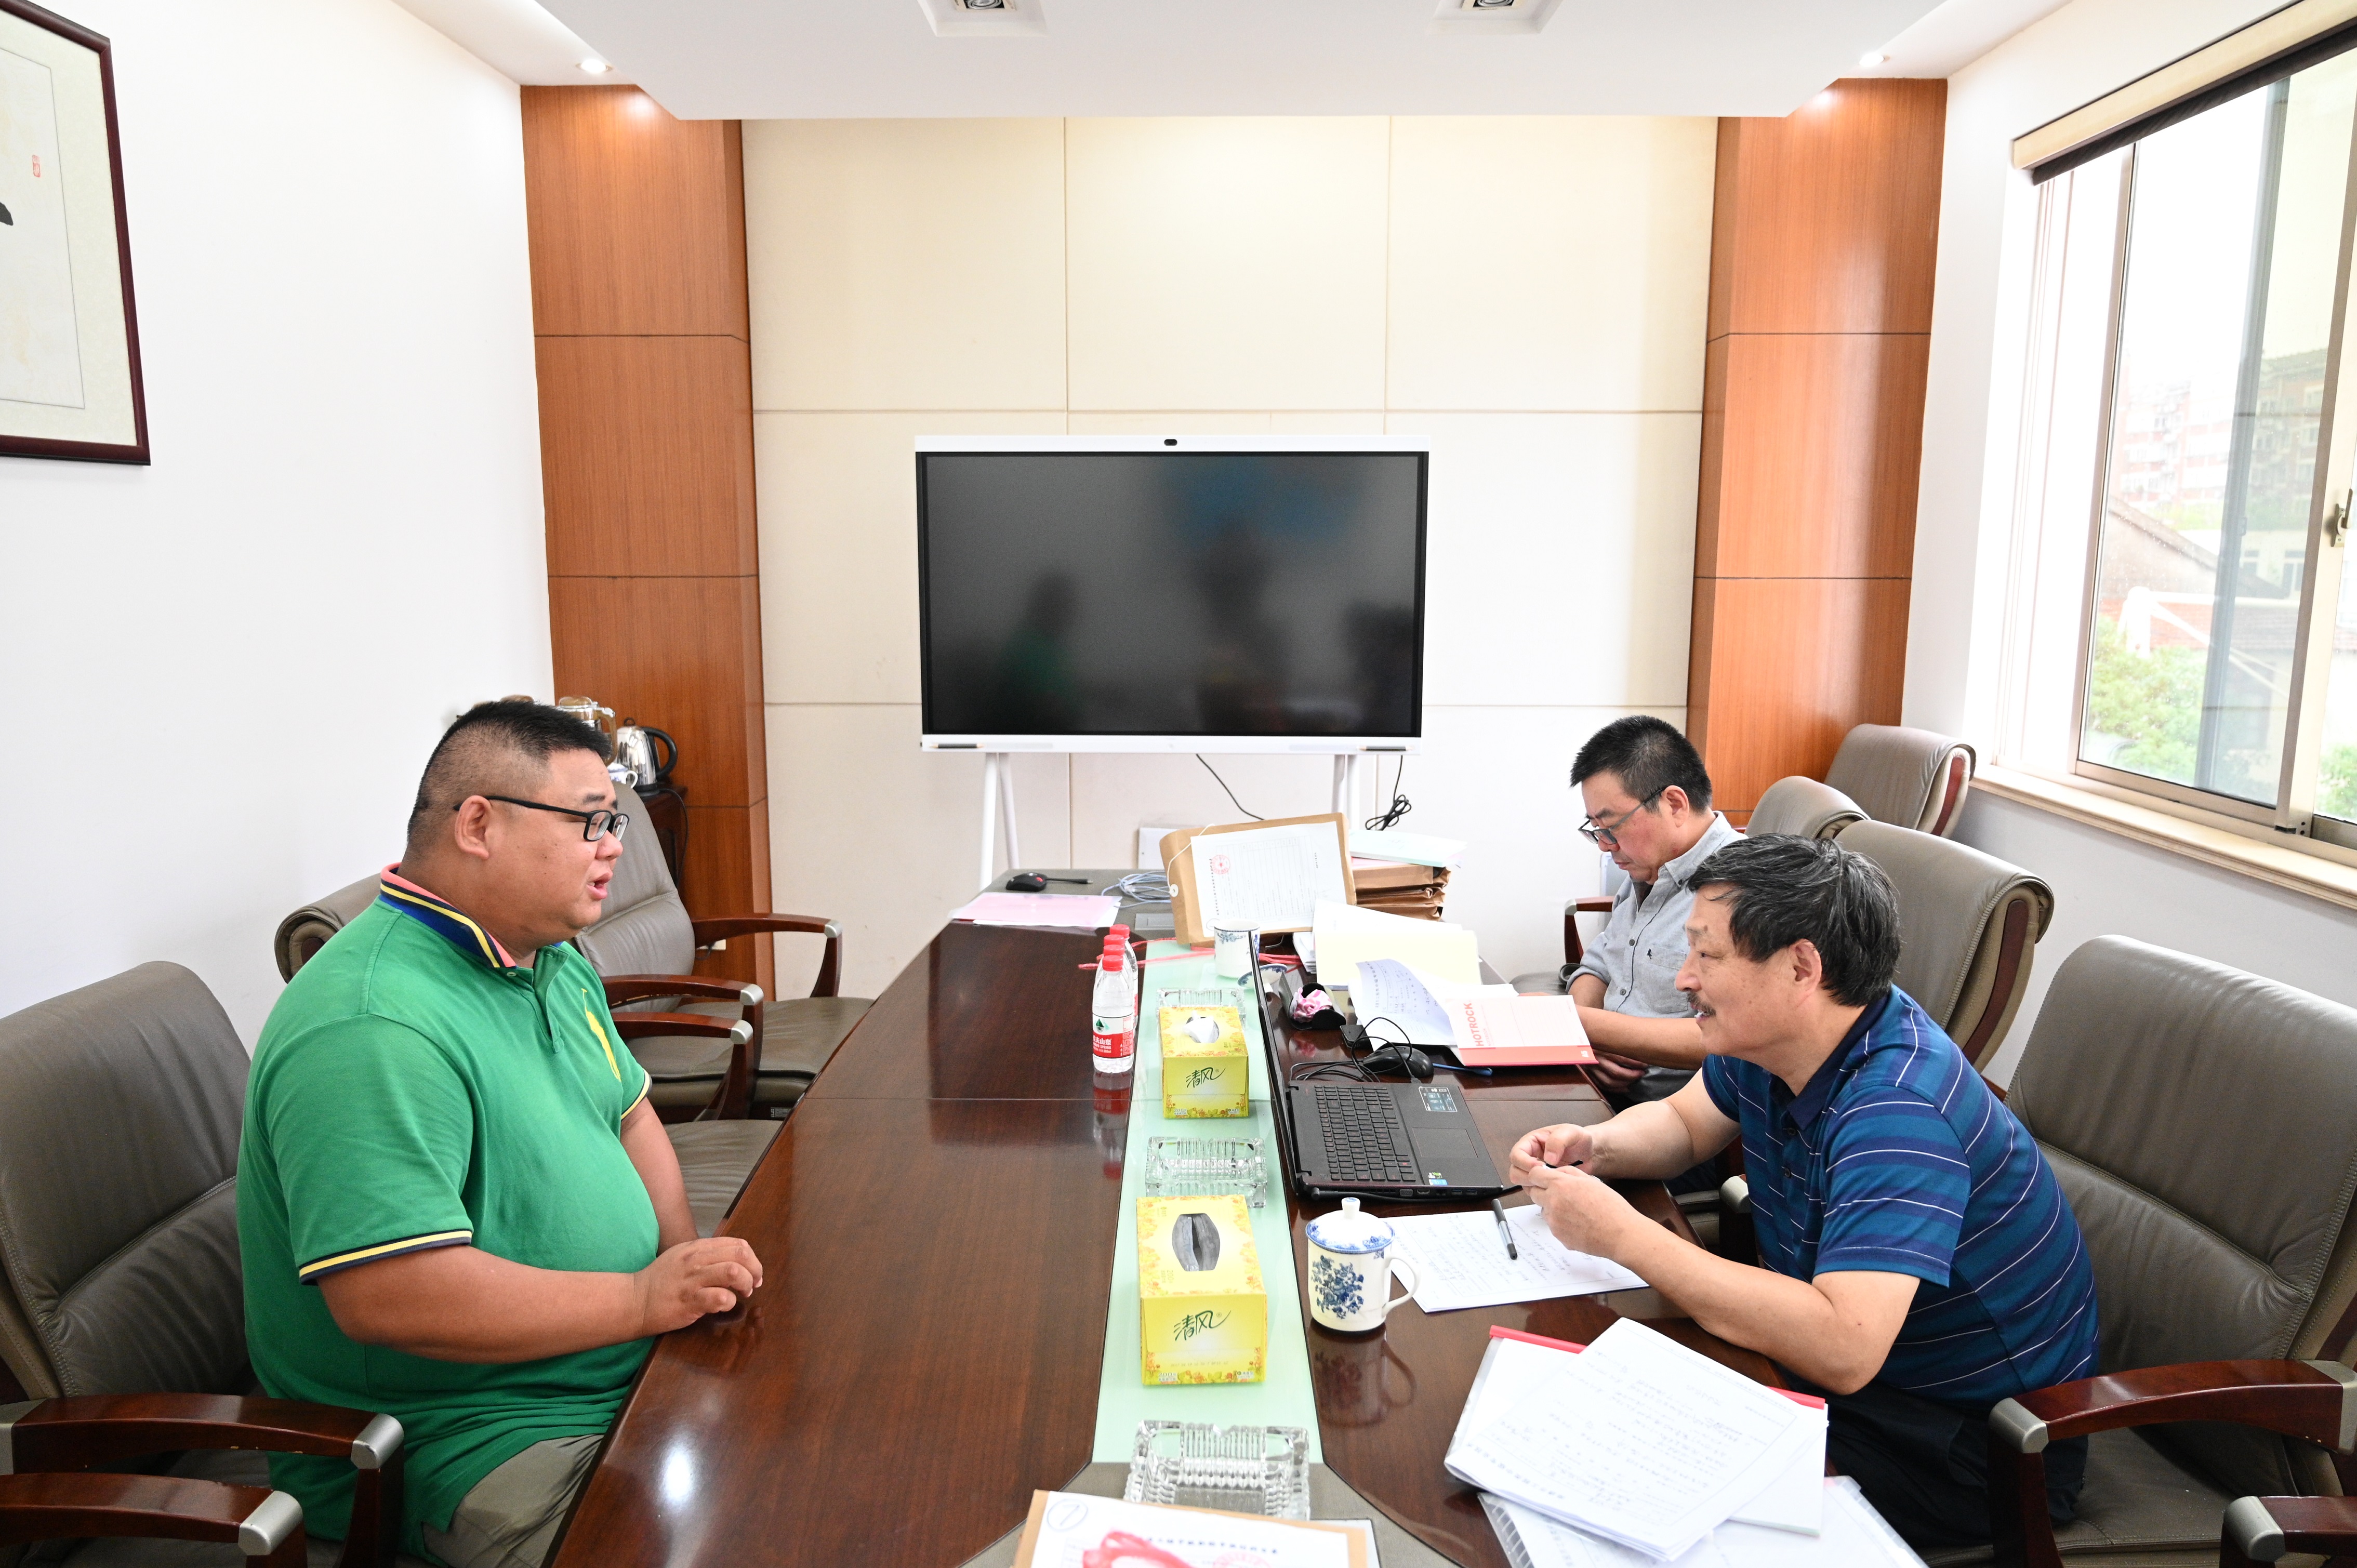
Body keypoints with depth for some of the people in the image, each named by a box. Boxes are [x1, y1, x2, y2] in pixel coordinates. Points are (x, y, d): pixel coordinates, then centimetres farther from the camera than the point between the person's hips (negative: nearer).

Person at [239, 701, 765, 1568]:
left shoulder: (553, 960, 8)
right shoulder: (373, 1028, -25)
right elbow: (384, 1294, -30)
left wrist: (688, 1266, 0)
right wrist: (643, 1302, -25)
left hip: (619, 1365, 9)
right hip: (468, 1446, -9)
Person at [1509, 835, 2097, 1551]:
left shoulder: (1897, 1112, -33)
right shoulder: (1768, 1036, -5)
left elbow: (1842, 1349, -42)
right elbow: (1682, 1120, 13)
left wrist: (1622, 1234, -36)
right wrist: (1593, 1147, -10)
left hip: (1963, 1446, -8)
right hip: (1844, 1366, 8)